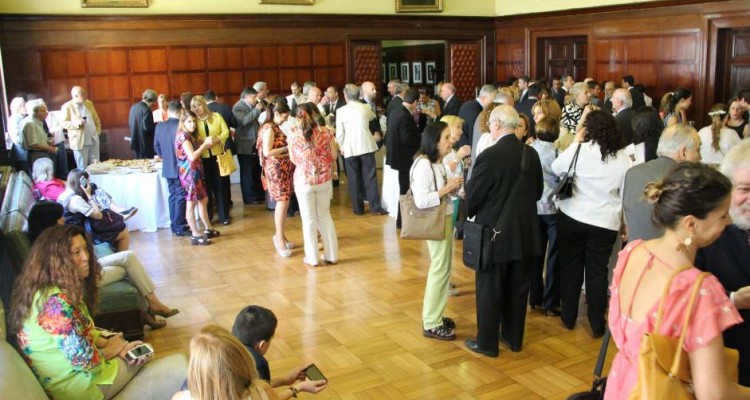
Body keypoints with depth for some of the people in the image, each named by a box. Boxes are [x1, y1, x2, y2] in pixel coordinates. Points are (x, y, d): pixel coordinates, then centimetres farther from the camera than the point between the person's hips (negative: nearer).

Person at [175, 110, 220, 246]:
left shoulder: (192, 135, 14)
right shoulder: (183, 136, -14)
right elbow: (192, 156, -22)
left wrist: (208, 142, -5)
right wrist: (205, 144, -15)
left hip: (196, 172, 10)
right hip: (189, 173, -10)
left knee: (203, 200, 16)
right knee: (191, 203, -3)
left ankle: (208, 229, 27)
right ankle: (195, 235, 1)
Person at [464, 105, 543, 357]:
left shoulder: (489, 156, -20)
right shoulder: (531, 154, -1)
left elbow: (473, 196, -13)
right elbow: (538, 191, 10)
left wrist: (469, 213, 7)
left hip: (495, 232, -6)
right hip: (525, 232, 6)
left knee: (490, 289, 7)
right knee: (517, 288, 16)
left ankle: (487, 342, 17)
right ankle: (514, 338, 29)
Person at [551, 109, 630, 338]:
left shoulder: (579, 150, -10)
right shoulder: (623, 158, -3)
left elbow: (556, 168, 6)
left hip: (572, 217, -1)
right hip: (605, 223, 1)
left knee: (570, 266, 13)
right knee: (598, 271, 9)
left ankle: (569, 317, 24)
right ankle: (597, 324, 15)